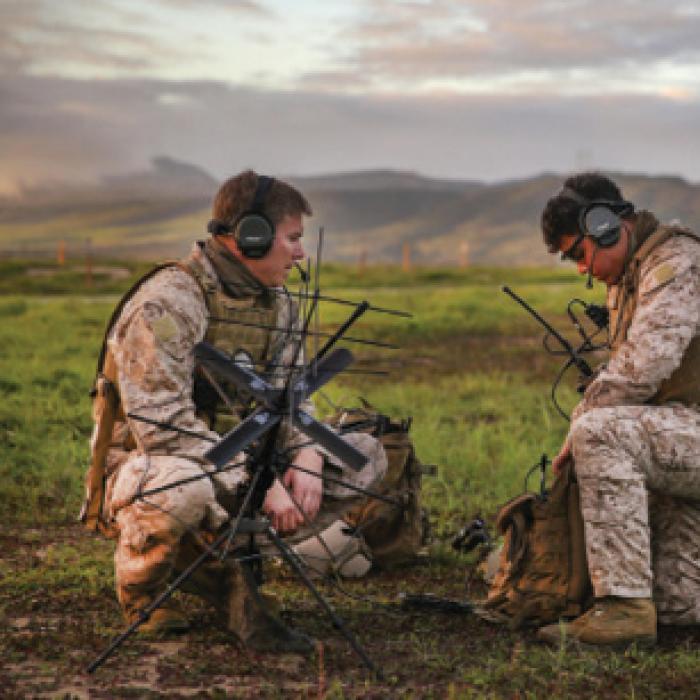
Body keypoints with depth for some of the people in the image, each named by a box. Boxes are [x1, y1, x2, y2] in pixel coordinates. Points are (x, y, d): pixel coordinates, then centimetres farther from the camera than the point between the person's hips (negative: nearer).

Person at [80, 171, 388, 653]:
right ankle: (142, 592, -9)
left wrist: (306, 457, -15)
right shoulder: (168, 302, -21)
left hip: (235, 472, 8)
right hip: (141, 471, -8)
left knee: (364, 455, -3)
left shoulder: (278, 304, 6)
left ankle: (223, 558, -3)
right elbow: (162, 425, -28)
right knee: (184, 488, -43)